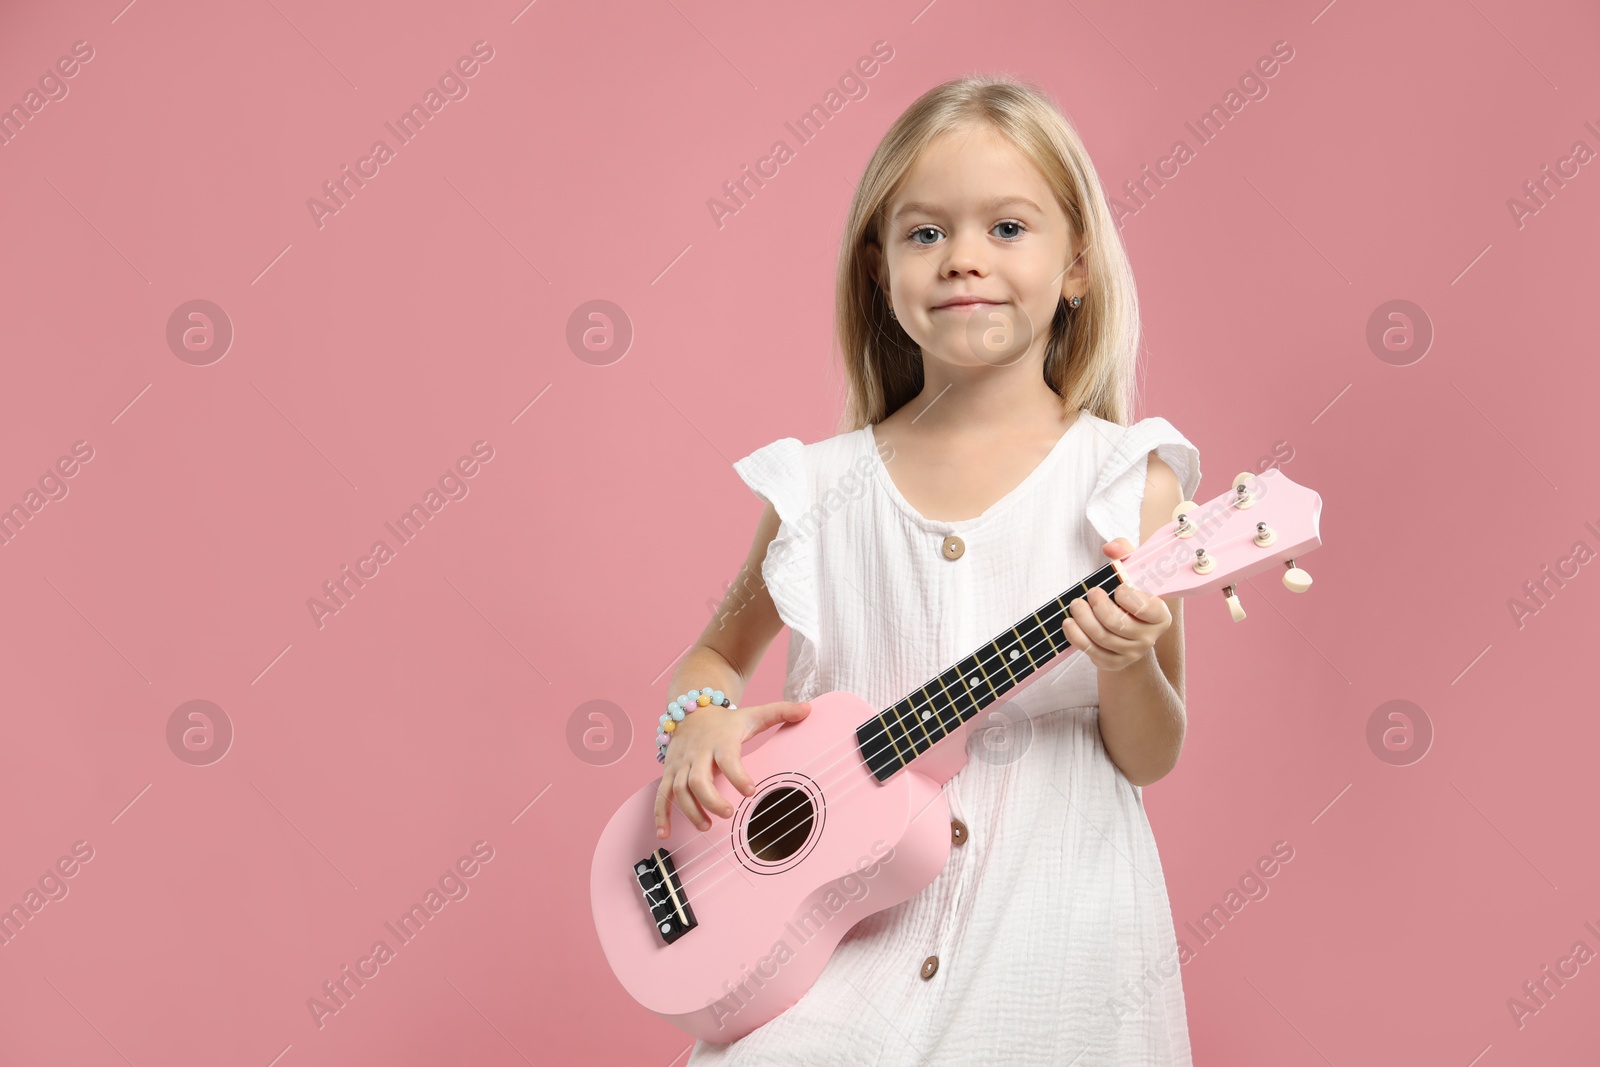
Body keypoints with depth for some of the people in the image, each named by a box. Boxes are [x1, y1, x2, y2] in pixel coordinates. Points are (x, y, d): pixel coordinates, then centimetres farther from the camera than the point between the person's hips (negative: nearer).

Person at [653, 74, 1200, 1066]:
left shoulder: (1126, 481, -5)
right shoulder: (817, 489, 0)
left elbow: (1152, 759, -1)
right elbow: (719, 652, 15)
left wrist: (1130, 666, -21)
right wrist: (701, 720, -5)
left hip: (1047, 941, -1)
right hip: (846, 925, 2)